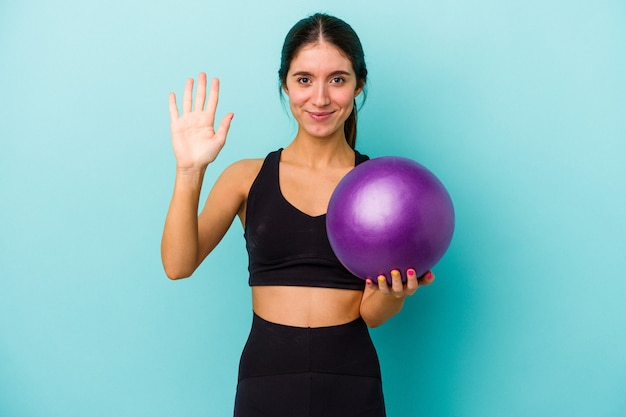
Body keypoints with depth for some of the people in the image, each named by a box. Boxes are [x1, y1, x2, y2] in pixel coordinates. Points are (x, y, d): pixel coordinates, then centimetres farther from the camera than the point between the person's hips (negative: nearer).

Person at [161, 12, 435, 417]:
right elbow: (178, 265, -10)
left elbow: (373, 314, -3)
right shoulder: (247, 177, 1)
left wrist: (394, 291, -23)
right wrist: (190, 171, -19)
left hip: (350, 382, 0)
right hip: (266, 373, 0)